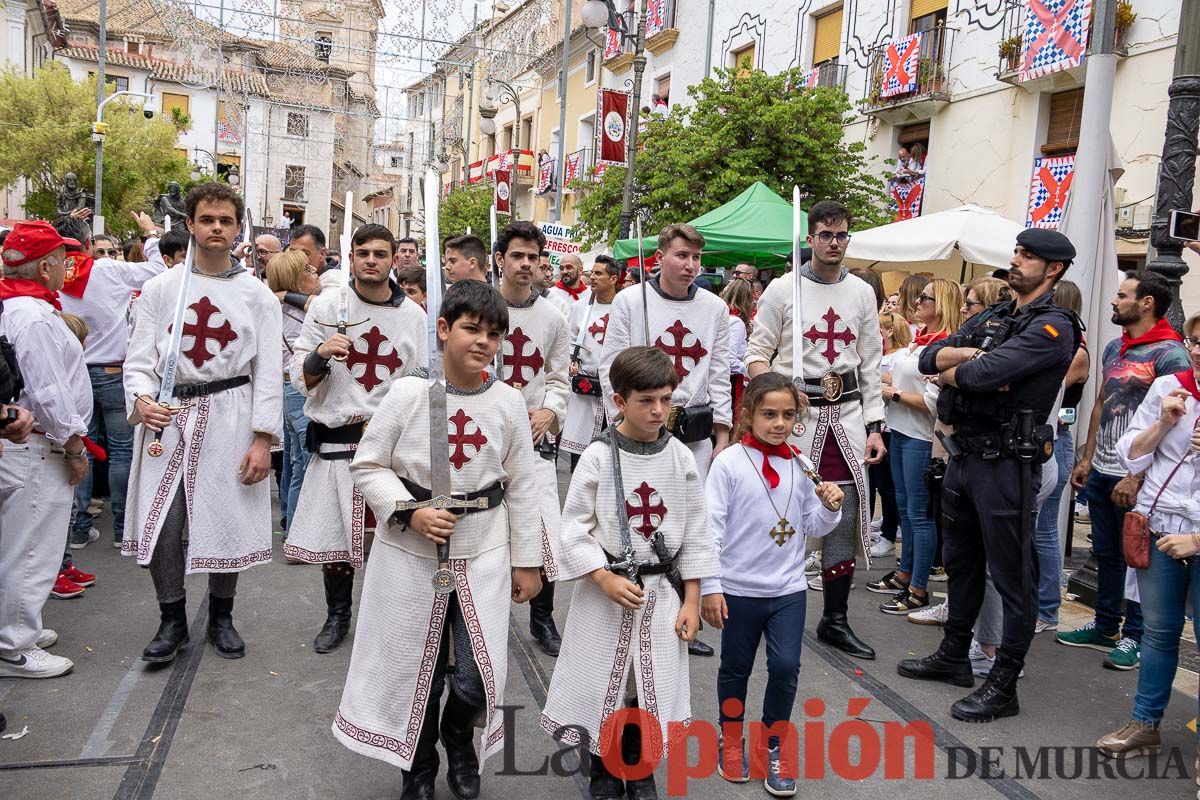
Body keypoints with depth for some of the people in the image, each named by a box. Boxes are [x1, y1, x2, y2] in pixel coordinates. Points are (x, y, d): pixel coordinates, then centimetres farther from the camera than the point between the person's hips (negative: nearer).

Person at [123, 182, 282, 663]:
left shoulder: (257, 295, 3)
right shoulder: (160, 289, 5)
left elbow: (268, 372, -1)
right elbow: (139, 359, 4)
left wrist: (263, 439, -8)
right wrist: (141, 398, -18)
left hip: (229, 418, -1)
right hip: (168, 418, 1)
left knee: (228, 523, 6)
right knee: (160, 526, 0)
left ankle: (221, 617, 27)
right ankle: (172, 620, 20)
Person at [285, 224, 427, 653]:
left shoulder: (414, 316, 3)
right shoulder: (327, 305, 1)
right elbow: (300, 378, 3)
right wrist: (319, 356, -17)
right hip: (335, 442, 0)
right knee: (333, 535, 8)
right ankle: (337, 615, 31)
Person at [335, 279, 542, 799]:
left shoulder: (509, 402, -5)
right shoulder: (408, 392, -11)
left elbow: (521, 487, 3)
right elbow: (367, 466, -3)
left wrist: (526, 561, 6)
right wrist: (409, 512, -18)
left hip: (484, 553, 1)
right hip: (411, 553, -1)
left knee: (478, 676, 1)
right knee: (415, 669, 14)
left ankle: (460, 742, 37)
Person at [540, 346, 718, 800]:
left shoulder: (680, 458, -3)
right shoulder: (598, 456, -10)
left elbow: (695, 532, 2)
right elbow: (574, 529, -8)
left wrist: (691, 601, 1)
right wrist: (605, 580, -16)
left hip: (662, 591, 2)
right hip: (606, 593, -2)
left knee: (650, 687, 11)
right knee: (600, 684, 7)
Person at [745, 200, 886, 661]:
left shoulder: (862, 293, 10)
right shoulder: (783, 289, -1)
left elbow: (870, 365, 13)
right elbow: (757, 355, -1)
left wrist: (875, 426, 7)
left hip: (847, 415, 4)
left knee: (845, 519, 5)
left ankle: (835, 621, 17)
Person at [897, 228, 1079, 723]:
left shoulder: (1052, 328, -12)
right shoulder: (989, 319, 14)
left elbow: (981, 375, -24)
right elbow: (929, 357, 5)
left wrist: (951, 370, -3)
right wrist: (969, 356, -13)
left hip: (1007, 464, -9)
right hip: (964, 455, 9)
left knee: (1011, 576, 2)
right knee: (962, 561, 20)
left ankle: (1003, 686, 12)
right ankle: (954, 656, 36)